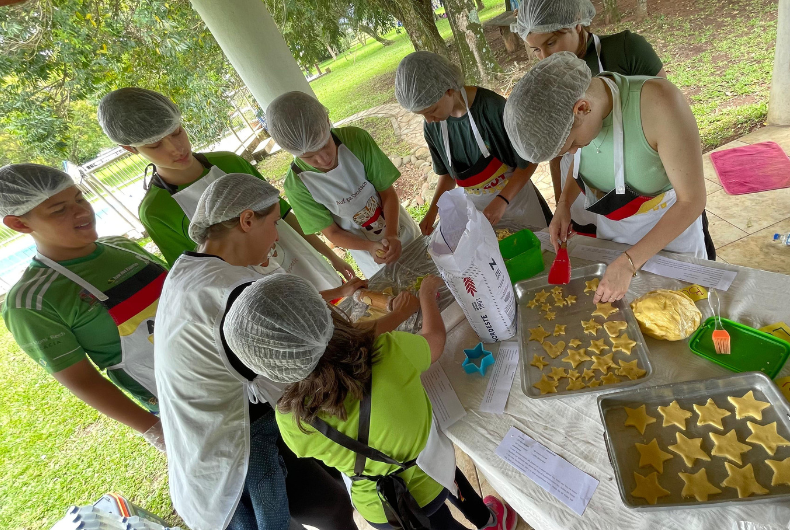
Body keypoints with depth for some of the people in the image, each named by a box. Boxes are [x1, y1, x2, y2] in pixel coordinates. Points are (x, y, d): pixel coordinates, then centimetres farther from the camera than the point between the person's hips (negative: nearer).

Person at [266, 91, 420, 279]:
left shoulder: (356, 138, -25)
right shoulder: (297, 185, -25)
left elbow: (388, 193, -19)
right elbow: (332, 232, -17)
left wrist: (392, 235, -35)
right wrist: (370, 247, -34)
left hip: (402, 230, 2)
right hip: (367, 250, -1)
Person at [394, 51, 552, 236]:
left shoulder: (493, 107, -25)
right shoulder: (432, 127, -10)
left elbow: (528, 160, -15)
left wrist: (502, 200, -27)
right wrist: (433, 210, -8)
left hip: (515, 196, -3)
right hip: (476, 206, 3)